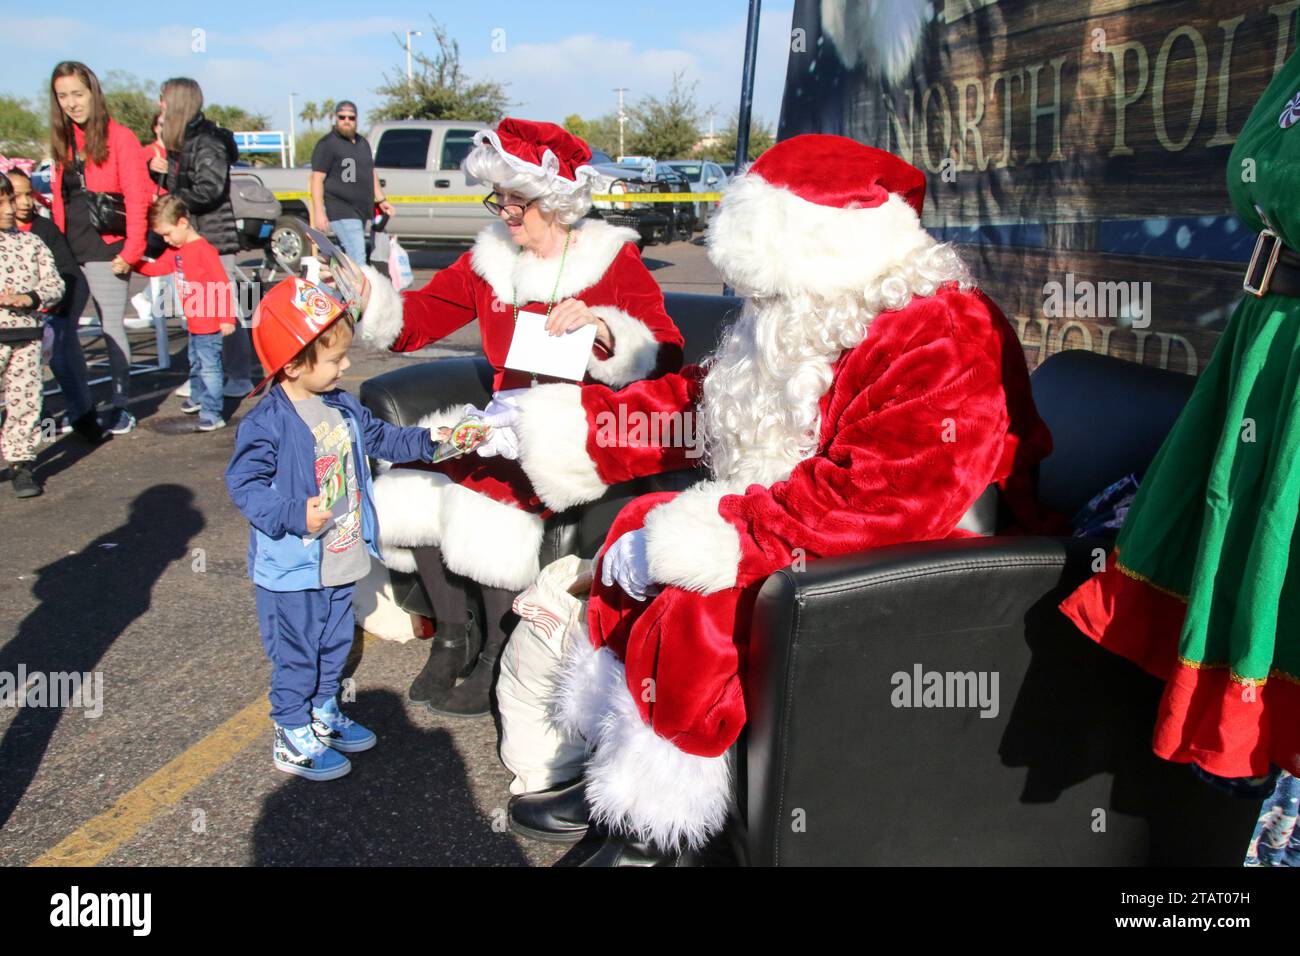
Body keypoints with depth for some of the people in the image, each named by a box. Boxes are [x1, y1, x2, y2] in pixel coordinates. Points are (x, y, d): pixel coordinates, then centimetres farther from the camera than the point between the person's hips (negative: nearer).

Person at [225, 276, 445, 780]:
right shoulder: (267, 423, -22)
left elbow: (378, 436, 18)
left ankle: (323, 713, 42)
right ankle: (293, 738, 22)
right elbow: (243, 484, -21)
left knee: (334, 643, 22)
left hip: (340, 559, 8)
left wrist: (427, 442, 9)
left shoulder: (342, 407, 3)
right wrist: (295, 516, -31)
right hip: (293, 568, -8)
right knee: (295, 653, 7)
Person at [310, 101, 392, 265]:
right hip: (342, 214, -8)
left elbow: (372, 173, 29)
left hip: (361, 212, 8)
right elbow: (317, 179, -10)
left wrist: (381, 200, 21)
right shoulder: (327, 145, -5)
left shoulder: (363, 142, 19)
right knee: (358, 260, -18)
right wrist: (318, 212, -18)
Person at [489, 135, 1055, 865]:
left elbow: (878, 498, -31)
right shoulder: (807, 325, 8)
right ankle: (614, 773, 7)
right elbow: (706, 401, 14)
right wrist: (567, 419, 12)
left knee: (699, 609, -25)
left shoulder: (940, 339, -22)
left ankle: (653, 830, -5)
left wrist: (725, 536, -29)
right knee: (639, 531, 1)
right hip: (796, 531, 10)